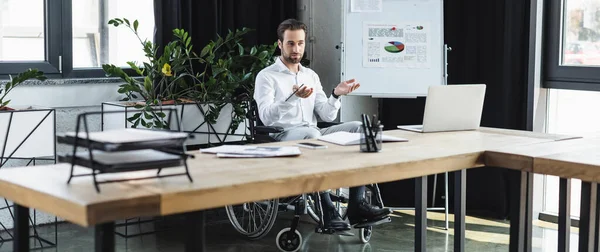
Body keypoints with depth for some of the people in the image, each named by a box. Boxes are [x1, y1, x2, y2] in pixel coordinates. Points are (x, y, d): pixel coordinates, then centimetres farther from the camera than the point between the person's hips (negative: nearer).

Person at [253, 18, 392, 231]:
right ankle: (327, 211, -38)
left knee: (358, 128, -16)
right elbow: (266, 117, -17)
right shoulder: (266, 76, 0)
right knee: (311, 135, -39)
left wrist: (336, 95, -10)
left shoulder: (311, 76, 18)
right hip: (283, 137, -6)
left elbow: (327, 116, 10)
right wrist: (293, 98, -33)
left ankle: (356, 204, -23)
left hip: (313, 135, 6)